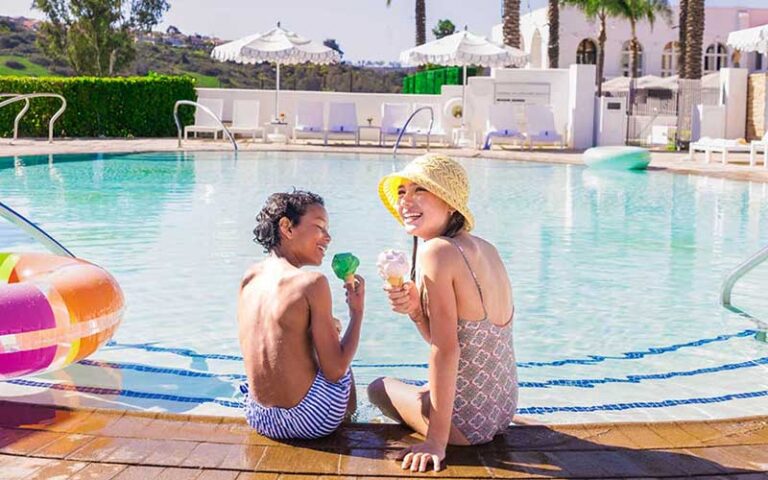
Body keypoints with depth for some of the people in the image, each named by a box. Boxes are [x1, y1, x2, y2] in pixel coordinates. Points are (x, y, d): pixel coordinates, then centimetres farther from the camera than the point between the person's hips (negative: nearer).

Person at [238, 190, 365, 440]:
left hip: (258, 418, 6)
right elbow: (335, 372, -18)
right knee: (345, 370, 29)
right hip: (311, 420, -5)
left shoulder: (248, 278, 1)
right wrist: (357, 312, -6)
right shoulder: (312, 283, -19)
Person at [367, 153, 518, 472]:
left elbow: (446, 350, -23)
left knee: (379, 388, 20)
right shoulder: (484, 249, 5)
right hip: (503, 410, 8)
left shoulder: (437, 251, -21)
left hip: (467, 421, -8)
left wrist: (436, 440, -20)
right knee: (425, 390, 36)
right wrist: (416, 310, -8)